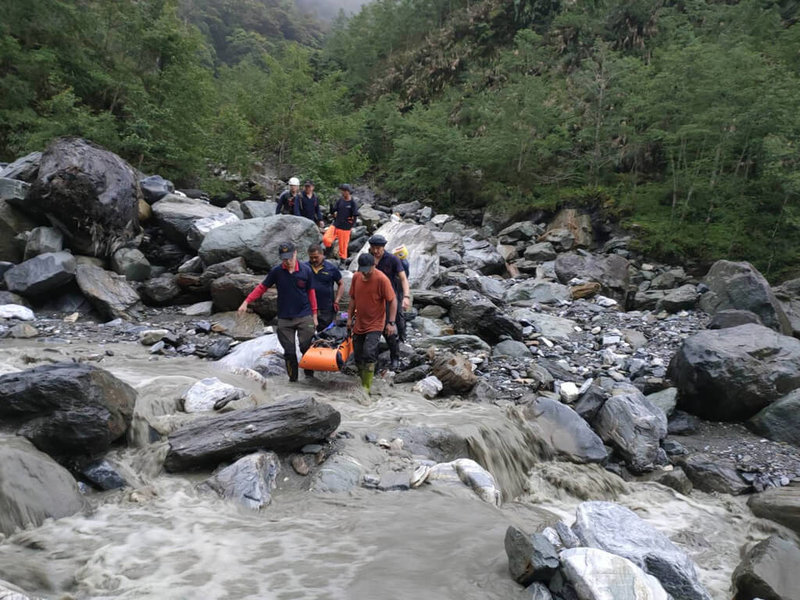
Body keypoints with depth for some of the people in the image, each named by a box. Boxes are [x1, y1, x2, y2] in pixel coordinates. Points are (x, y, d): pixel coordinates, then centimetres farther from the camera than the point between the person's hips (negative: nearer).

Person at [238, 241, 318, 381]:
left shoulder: (305, 270, -3)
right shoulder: (276, 272, -3)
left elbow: (311, 292, 3)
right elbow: (262, 287, 2)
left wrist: (314, 315, 4)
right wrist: (246, 301, -8)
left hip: (304, 317, -1)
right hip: (284, 319, 1)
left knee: (307, 348, 0)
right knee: (289, 351, 5)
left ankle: (309, 375, 16)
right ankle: (293, 379, 18)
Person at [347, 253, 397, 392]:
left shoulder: (382, 279, -17)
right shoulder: (356, 277, -1)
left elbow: (393, 300, -13)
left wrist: (391, 322, -16)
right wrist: (350, 318, 13)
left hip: (375, 324, -6)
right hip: (359, 324, 6)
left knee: (369, 354, -17)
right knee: (358, 356, 11)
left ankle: (366, 387, -7)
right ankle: (363, 381, 30)